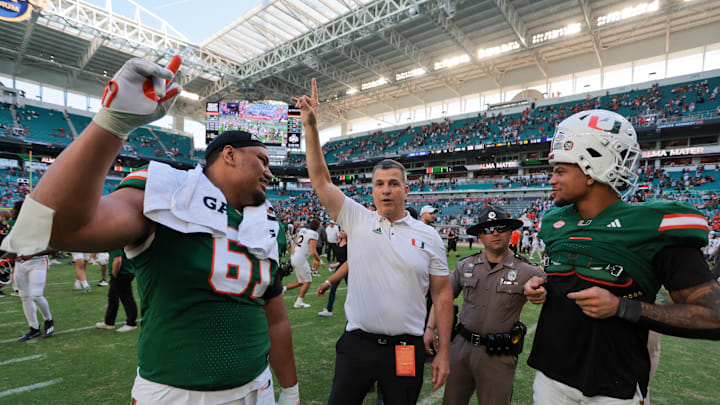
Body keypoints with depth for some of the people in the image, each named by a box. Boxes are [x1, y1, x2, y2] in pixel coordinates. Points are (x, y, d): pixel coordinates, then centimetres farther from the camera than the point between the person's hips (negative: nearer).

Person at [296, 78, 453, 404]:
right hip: (357, 343, 0)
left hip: (407, 349, 0)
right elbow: (320, 179, -8)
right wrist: (310, 127, -14)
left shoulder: (428, 236, -2)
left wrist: (443, 352, 0)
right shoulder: (356, 220, -2)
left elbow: (441, 294, 1)